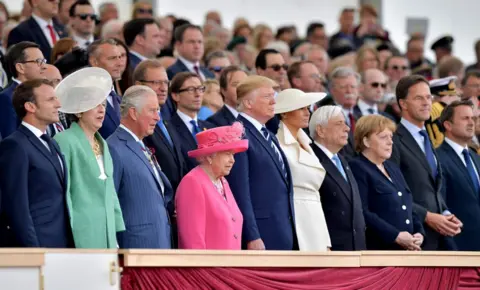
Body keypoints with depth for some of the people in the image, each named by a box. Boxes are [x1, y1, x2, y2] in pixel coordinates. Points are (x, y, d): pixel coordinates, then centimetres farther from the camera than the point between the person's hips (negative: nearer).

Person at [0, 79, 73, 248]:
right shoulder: (15, 146, -10)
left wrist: (69, 244, 12)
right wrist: (34, 253, -19)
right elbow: (17, 207, -15)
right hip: (37, 247, -8)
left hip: (62, 246, 8)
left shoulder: (51, 145, 19)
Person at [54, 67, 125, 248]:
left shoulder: (102, 144, 17)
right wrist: (67, 239, -14)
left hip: (105, 238, 8)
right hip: (80, 237, -8)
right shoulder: (65, 142, -8)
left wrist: (116, 237, 12)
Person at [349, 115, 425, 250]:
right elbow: (363, 213, -18)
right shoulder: (357, 169, -7)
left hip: (406, 249, 8)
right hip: (376, 248, -8)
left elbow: (409, 207, 24)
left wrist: (419, 233, 4)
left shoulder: (393, 168, 21)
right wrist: (396, 236, -19)